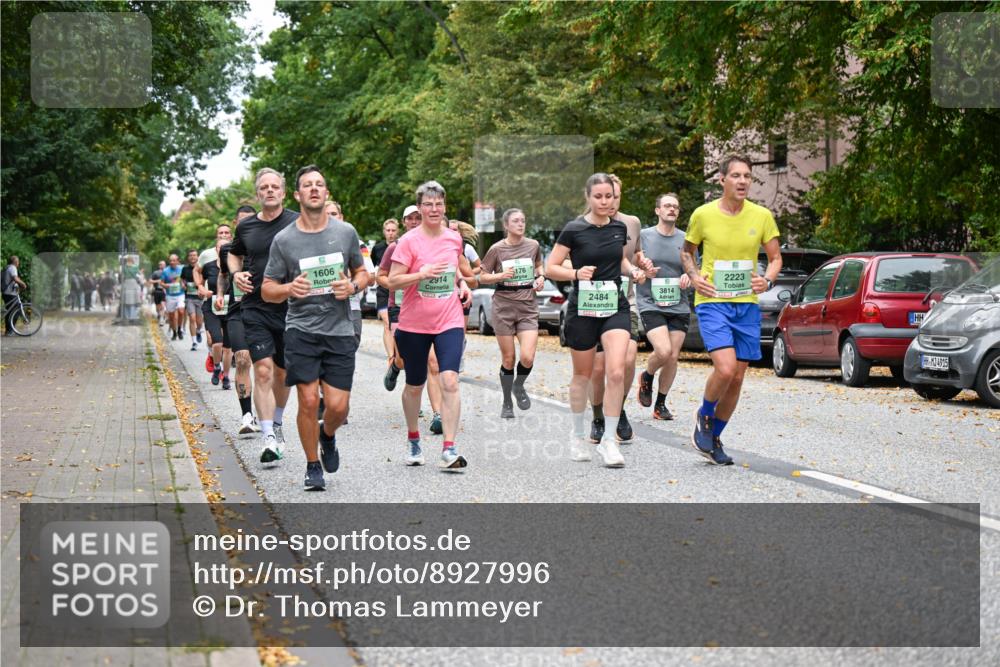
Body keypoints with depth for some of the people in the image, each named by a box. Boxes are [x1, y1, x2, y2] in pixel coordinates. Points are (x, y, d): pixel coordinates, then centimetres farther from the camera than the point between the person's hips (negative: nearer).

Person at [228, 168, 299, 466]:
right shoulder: (246, 226, 6)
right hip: (255, 309, 1)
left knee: (283, 373, 12)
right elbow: (234, 253, 26)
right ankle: (267, 438, -12)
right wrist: (236, 273, 7)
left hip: (290, 308, -1)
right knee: (263, 371, -12)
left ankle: (276, 424, 35)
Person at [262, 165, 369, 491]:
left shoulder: (346, 232, 6)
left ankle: (327, 436, 32)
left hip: (340, 330, 1)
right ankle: (313, 466, 12)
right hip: (301, 329, -1)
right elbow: (267, 290, 6)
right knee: (308, 400, -9)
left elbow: (362, 272, 18)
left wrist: (352, 286, -5)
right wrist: (290, 288, -16)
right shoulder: (284, 240, 1)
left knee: (338, 406, -4)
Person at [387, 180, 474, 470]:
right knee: (414, 386, 12)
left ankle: (449, 449, -16)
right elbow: (392, 282, -10)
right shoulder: (409, 241, -8)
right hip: (414, 324, -1)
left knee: (450, 381, -16)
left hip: (450, 322, 2)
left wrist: (462, 282, 6)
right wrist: (422, 274, -24)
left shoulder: (454, 238, 5)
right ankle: (413, 440, 35)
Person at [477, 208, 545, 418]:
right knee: (508, 359, 3)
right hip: (503, 307, -1)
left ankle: (519, 386, 19)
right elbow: (482, 277, 3)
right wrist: (501, 275, -15)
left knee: (527, 357, -13)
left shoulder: (533, 245, 4)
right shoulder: (497, 249, -4)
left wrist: (541, 277, 3)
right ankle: (507, 403, 21)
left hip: (528, 307, 2)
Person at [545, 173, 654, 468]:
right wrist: (575, 273, -22)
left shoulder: (619, 228, 5)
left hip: (615, 308, 2)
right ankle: (578, 436, 31)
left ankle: (609, 441, -6)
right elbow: (550, 267, -5)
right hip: (583, 310, -2)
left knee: (616, 372, -14)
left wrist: (633, 270, 2)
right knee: (582, 375, 11)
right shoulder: (574, 230, -7)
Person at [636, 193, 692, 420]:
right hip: (650, 305, -3)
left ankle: (661, 404, 17)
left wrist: (688, 277, -6)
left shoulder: (685, 239, 9)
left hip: (679, 307, 3)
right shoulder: (644, 236, 3)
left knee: (673, 358, 1)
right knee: (663, 351, -20)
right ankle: (647, 377, 13)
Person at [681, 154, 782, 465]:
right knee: (725, 368, -21)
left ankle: (713, 439, 24)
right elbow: (686, 251, 12)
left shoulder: (762, 216, 1)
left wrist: (768, 279, -10)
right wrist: (694, 276, -6)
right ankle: (704, 415, 9)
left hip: (747, 304, 3)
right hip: (712, 302, -3)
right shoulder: (703, 214, -3)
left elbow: (775, 257, 11)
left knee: (737, 378, 7)